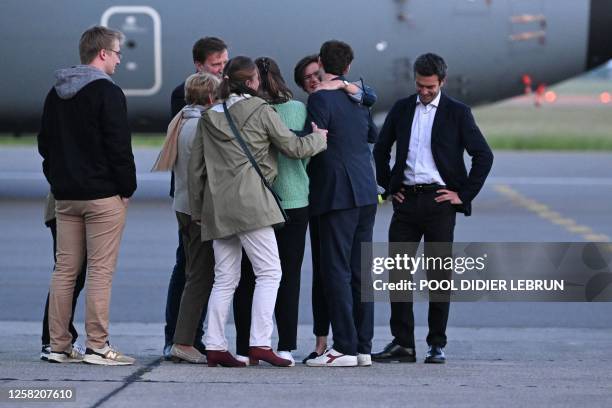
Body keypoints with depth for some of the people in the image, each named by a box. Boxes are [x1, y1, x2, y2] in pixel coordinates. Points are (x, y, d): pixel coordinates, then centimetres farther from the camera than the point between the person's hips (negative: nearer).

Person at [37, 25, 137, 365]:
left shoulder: (55, 94, 12)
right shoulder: (107, 92, -11)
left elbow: (45, 143, 17)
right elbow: (119, 146, -14)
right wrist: (127, 187, -5)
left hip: (65, 196, 7)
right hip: (103, 196, -7)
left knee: (64, 270, 9)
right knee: (100, 271, -5)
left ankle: (59, 346, 9)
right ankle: (97, 347, -6)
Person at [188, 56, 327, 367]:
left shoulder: (209, 117, 14)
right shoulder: (260, 110, -2)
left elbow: (195, 167, 15)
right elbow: (294, 147, 3)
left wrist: (199, 208, 23)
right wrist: (319, 138, 22)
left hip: (217, 204, 6)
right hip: (249, 200, -6)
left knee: (224, 278, 9)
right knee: (269, 272, -5)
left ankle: (214, 346, 4)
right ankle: (260, 344, -14)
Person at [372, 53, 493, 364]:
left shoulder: (457, 113, -1)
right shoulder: (402, 109, 10)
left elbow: (483, 155, -1)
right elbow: (381, 149, 21)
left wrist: (464, 194, -5)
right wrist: (388, 186, 12)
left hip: (439, 201, -3)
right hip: (406, 200, 4)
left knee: (439, 275, 0)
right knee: (397, 271, 0)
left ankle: (437, 344, 7)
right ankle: (402, 343, 5)